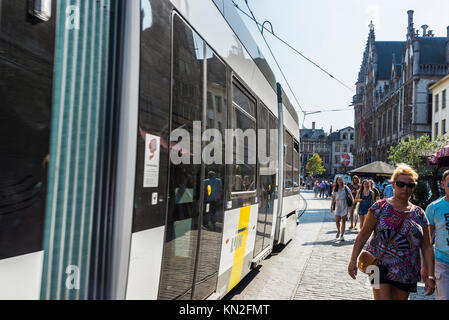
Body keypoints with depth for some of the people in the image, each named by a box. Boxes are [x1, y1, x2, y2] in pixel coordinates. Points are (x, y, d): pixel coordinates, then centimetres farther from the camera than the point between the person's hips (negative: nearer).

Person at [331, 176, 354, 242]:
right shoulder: (335, 189, 5)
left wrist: (353, 203, -5)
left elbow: (350, 195, 5)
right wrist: (331, 206, 7)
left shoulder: (346, 188, 2)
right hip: (338, 206, 1)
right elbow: (333, 199, 9)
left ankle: (341, 235, 6)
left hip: (345, 206, -1)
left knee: (343, 221, 1)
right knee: (337, 220, -4)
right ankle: (338, 231, 26)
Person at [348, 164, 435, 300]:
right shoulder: (380, 207, -3)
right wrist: (353, 261, -5)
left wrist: (430, 276, 2)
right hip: (380, 267, -3)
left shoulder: (419, 214, 6)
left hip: (407, 273, 3)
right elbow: (363, 235, -2)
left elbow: (427, 247, 7)